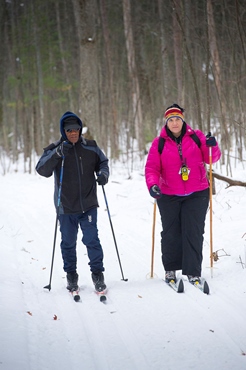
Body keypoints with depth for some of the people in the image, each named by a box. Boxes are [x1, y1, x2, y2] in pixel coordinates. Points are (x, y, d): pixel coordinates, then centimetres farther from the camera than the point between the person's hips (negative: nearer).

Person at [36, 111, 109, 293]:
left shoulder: (91, 148, 2)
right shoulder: (54, 149, -3)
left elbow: (103, 162, 18)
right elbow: (42, 170, -16)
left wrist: (103, 174, -4)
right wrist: (57, 154, -30)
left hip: (88, 205, 0)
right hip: (66, 207, 0)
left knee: (92, 240, -3)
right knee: (68, 243, 10)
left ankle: (98, 274, 10)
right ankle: (71, 276, 24)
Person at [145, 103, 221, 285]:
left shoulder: (196, 137, 1)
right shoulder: (159, 143, -1)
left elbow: (210, 159, 4)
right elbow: (152, 167, -5)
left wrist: (212, 147, -17)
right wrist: (153, 184, -22)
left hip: (197, 194, 0)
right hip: (169, 196, 0)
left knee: (194, 233, -3)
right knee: (171, 234, 8)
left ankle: (193, 272, 1)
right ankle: (171, 269, 24)